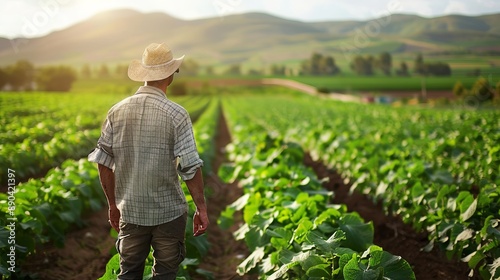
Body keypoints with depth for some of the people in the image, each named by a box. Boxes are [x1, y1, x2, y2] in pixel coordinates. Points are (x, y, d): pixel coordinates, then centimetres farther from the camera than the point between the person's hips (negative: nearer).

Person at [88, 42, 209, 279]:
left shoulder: (117, 111, -1)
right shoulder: (176, 115, -14)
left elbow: (103, 162, 2)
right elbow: (190, 167, -15)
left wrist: (113, 204, 13)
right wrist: (201, 208, -5)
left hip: (130, 212, 4)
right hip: (169, 212, -3)